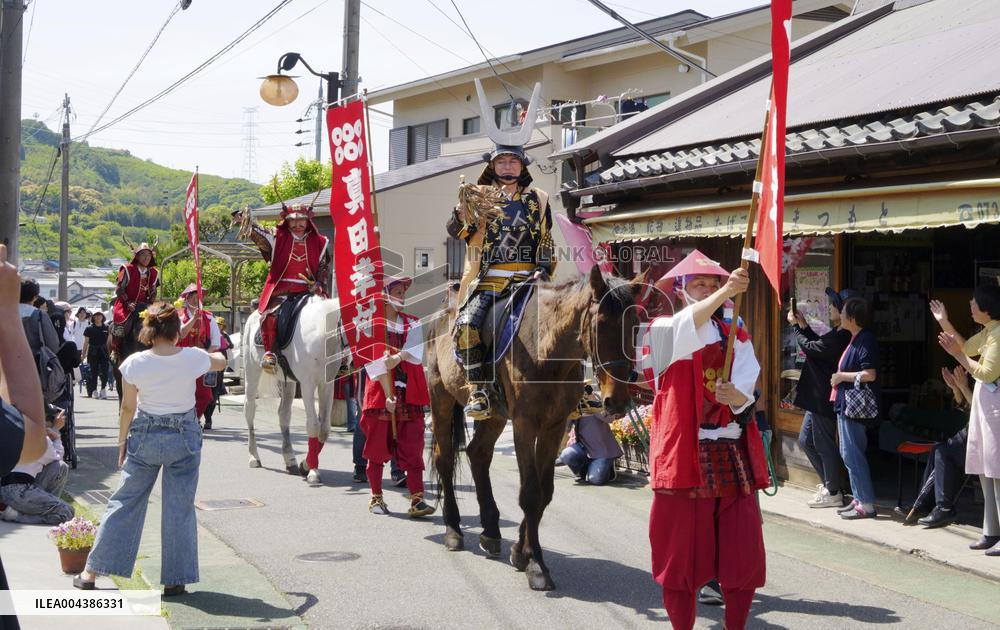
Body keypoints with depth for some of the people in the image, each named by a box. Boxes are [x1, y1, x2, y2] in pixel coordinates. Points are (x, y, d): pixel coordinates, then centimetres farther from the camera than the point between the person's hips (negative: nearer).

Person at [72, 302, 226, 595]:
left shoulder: (135, 364, -13)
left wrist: (122, 443, 9)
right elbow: (221, 361, 8)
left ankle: (92, 572, 19)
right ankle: (175, 580, 11)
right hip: (185, 437, -1)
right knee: (180, 507, 7)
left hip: (144, 436, 1)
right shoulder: (193, 358, -14)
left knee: (124, 501, 12)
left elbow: (128, 408, -3)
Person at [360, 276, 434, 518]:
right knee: (377, 448, 5)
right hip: (380, 393, -2)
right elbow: (375, 362, -9)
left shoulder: (413, 324, 11)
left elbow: (414, 352, -7)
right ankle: (376, 497, 18)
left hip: (409, 396, 2)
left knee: (413, 449, -4)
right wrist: (388, 394, -16)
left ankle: (417, 500, -6)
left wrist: (396, 357, -27)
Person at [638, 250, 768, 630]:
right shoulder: (667, 332, 0)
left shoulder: (737, 339, 12)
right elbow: (689, 324, -26)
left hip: (734, 455, 4)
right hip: (684, 454, -4)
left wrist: (737, 397, -28)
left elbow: (746, 395, -4)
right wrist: (726, 292, -43)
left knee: (743, 552, 4)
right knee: (681, 553, 1)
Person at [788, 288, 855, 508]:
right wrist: (804, 325, 13)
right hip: (818, 399, 11)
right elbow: (819, 344, 19)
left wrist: (795, 325, -2)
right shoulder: (839, 335, 7)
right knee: (806, 440, 20)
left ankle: (833, 493, 14)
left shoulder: (838, 339, -25)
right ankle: (828, 483, 29)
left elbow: (809, 347, -16)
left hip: (824, 400, -11)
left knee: (824, 445, 1)